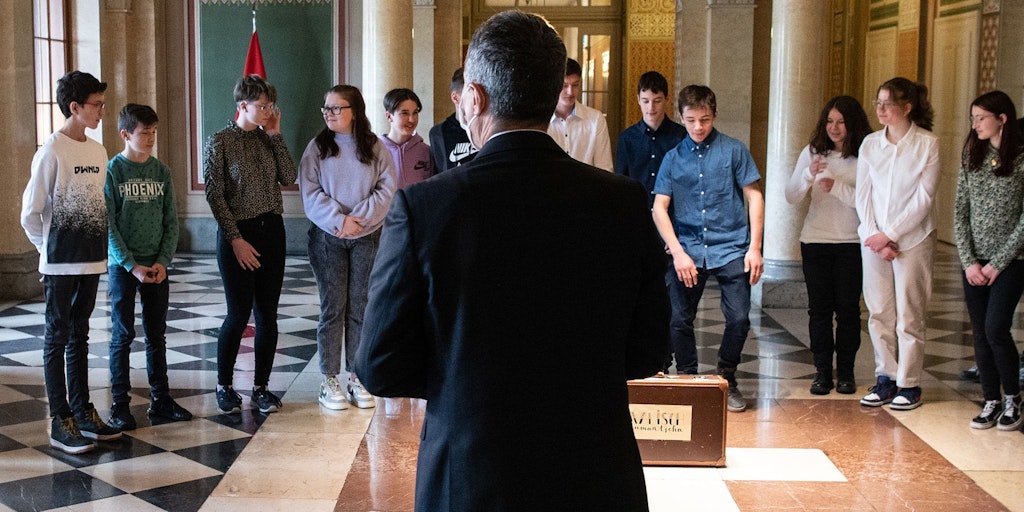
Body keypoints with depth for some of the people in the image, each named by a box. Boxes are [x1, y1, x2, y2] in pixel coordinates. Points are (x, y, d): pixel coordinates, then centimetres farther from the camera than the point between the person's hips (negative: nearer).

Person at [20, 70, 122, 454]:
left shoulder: (98, 151, 9)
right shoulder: (52, 151, -12)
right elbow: (30, 213, -10)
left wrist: (99, 248, 8)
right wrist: (49, 248, 1)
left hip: (91, 260, 7)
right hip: (61, 263, -7)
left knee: (79, 336, 14)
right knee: (58, 337, 1)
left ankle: (82, 412, 22)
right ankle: (60, 422, 6)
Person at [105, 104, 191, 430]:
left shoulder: (161, 172, 5)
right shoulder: (113, 171, -7)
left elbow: (171, 222, 6)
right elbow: (107, 225, -9)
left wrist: (162, 261, -6)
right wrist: (132, 266, -14)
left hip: (157, 266, 4)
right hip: (123, 266, -4)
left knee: (157, 335, 10)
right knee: (123, 336, 2)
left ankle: (160, 399, 19)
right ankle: (120, 405, 8)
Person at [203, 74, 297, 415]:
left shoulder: (267, 140, 9)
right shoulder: (219, 143, -5)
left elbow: (289, 178, -2)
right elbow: (215, 196, -8)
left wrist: (275, 135, -3)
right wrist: (236, 238, -13)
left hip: (271, 231, 5)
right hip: (238, 234, -5)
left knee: (267, 314, 5)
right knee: (239, 314, -3)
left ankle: (261, 387, 14)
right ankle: (224, 386, 14)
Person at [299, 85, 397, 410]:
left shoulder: (375, 149, 3)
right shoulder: (317, 148, 2)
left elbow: (387, 189, -4)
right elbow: (310, 193, -5)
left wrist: (359, 218, -15)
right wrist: (339, 219, -16)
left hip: (367, 237, 1)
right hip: (327, 237, -1)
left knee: (360, 307, 5)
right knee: (332, 307, 0)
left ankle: (357, 378, 13)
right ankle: (329, 380, 7)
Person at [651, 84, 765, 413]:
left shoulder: (734, 151, 3)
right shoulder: (673, 157, 7)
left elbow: (754, 196, 3)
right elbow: (659, 207, 3)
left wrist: (754, 247, -5)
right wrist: (678, 252, -7)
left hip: (731, 249, -1)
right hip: (686, 251, 2)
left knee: (739, 318, -7)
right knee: (680, 320, 2)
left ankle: (727, 379, 15)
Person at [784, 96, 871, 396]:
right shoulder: (812, 153, 5)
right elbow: (790, 197, 2)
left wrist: (837, 186, -18)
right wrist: (809, 176, -15)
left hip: (852, 243, -2)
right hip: (815, 240, 2)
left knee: (848, 308, 2)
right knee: (819, 308, 3)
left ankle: (846, 371, 13)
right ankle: (822, 371, 11)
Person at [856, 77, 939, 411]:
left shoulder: (927, 144, -5)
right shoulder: (870, 144, 6)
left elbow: (924, 197, -9)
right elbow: (863, 195, 5)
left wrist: (890, 234, -12)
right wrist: (873, 236, -6)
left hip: (913, 239, -4)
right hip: (874, 239, 4)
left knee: (909, 314, 1)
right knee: (878, 311, 6)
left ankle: (909, 383, 10)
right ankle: (885, 379, 16)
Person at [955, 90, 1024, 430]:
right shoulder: (971, 156, 7)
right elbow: (960, 211, 6)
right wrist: (969, 261, -3)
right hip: (975, 261, 5)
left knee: (996, 330, -12)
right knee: (981, 334, 5)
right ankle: (991, 402, 16)